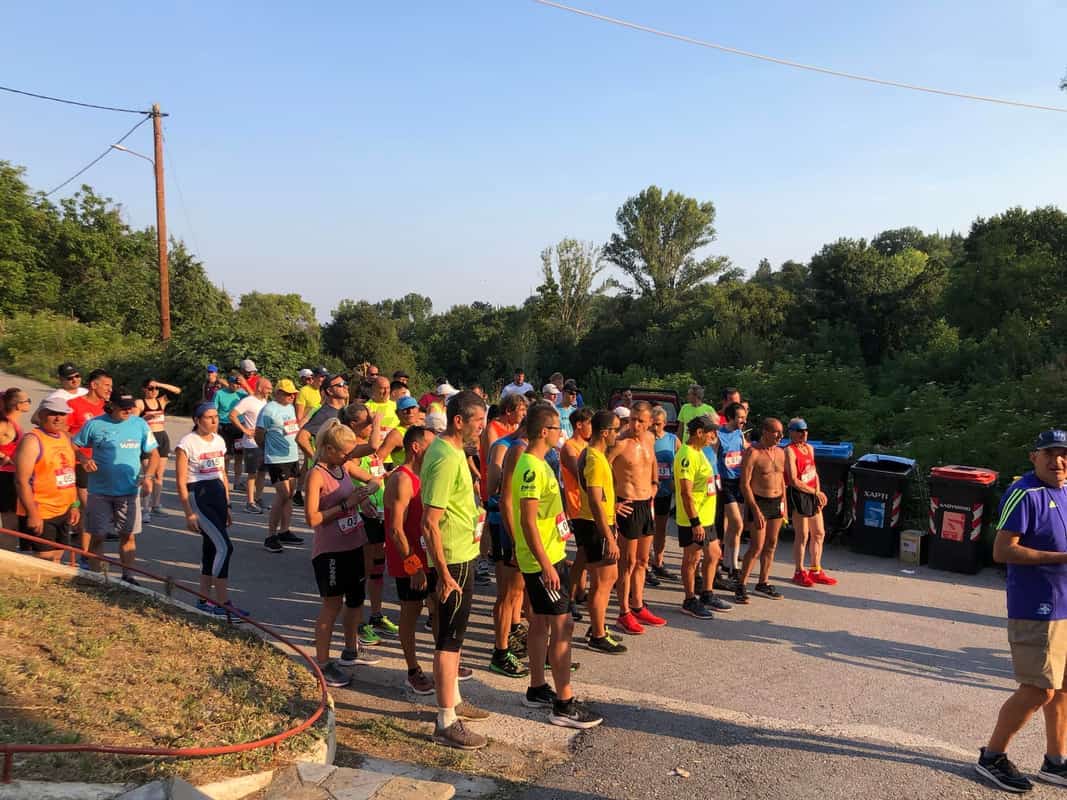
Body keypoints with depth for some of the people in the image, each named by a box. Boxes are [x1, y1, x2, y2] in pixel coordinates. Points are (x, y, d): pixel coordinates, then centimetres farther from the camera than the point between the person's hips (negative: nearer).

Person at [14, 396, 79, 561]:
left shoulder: (65, 437, 11)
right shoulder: (32, 440, -12)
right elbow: (22, 481, -18)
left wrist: (75, 504, 14)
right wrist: (32, 514, -20)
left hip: (63, 512, 8)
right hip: (39, 516, -8)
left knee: (57, 558, 14)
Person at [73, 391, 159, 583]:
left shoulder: (140, 425, 2)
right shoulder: (94, 424, -2)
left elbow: (154, 454, 5)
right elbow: (74, 445, 6)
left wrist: (148, 476, -10)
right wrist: (83, 459, -14)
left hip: (129, 490, 1)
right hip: (100, 491, -1)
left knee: (128, 535, 7)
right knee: (97, 536, 6)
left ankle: (127, 575, 20)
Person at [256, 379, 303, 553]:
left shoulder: (290, 407, 12)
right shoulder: (269, 410, -14)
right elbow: (259, 435, -10)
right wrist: (269, 449, 5)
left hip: (293, 457, 8)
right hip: (277, 460, -8)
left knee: (290, 494, 12)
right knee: (283, 495, -11)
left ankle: (284, 532, 22)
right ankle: (270, 536, -4)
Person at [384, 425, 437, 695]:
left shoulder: (421, 476, 10)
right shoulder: (401, 480, -20)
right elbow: (396, 530, -23)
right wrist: (413, 565, -22)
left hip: (426, 556, 9)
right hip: (408, 560, -9)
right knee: (411, 612, 4)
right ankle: (413, 673, 18)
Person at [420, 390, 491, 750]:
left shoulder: (451, 449, 7)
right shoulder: (446, 459, -24)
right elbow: (430, 522, -26)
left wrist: (472, 514, 16)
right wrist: (444, 574, -25)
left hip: (462, 554, 10)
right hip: (454, 559, -10)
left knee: (453, 632, 21)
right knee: (449, 638, -1)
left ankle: (453, 700, 36)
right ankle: (446, 722, 9)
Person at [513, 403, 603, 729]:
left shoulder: (537, 463, 11)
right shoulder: (531, 468, -21)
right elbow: (528, 522, -24)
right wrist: (546, 564, -24)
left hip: (549, 556, 10)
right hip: (543, 560, -10)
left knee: (541, 623, 16)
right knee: (562, 626, -6)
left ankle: (537, 690, 27)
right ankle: (564, 705, 0)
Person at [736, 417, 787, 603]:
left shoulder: (780, 452, 9)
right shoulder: (753, 453, -14)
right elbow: (745, 484, -16)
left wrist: (783, 502, 9)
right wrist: (756, 511, -19)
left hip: (776, 502, 7)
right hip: (758, 502, -7)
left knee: (771, 545, 12)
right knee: (756, 547, -9)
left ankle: (763, 583, 23)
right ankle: (741, 586, 0)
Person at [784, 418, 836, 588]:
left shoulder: (809, 448, 12)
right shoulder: (790, 451, -14)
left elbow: (814, 473, 14)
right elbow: (794, 481, -18)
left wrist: (818, 493, 0)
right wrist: (816, 492, -12)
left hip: (813, 494, 8)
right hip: (798, 495, -8)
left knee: (819, 534, 13)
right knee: (802, 536, -1)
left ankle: (816, 571, 26)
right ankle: (799, 573, 12)